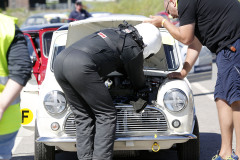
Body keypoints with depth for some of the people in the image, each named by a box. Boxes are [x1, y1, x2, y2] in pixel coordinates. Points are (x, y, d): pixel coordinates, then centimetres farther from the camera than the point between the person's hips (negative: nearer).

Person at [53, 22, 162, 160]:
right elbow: (138, 84, 23)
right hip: (81, 67, -8)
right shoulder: (133, 50, 5)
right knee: (106, 115, 3)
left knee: (83, 116, 15)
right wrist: (143, 86, 43)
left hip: (60, 60, 9)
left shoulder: (115, 33, 27)